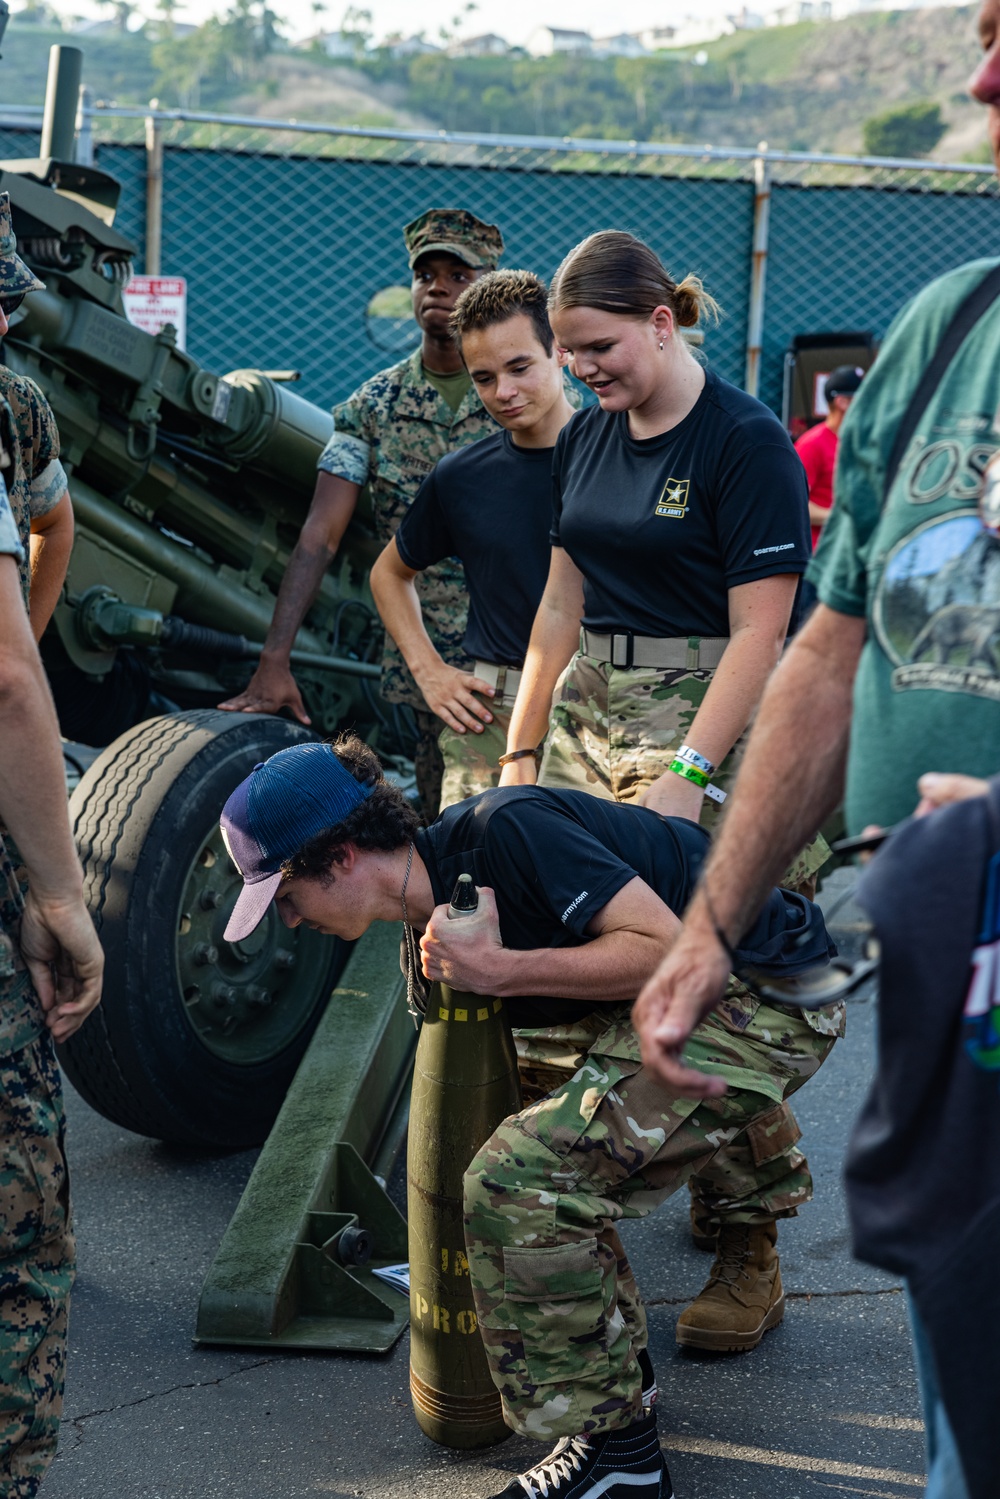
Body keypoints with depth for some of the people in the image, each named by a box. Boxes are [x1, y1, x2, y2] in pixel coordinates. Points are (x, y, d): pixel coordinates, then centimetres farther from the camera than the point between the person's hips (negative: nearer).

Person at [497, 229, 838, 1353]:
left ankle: (748, 1254, 3)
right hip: (587, 720, 6)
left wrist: (687, 775, -18)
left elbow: (759, 631, -12)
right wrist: (520, 751, 14)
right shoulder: (586, 437, 14)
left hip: (706, 724, -6)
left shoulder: (745, 442, -7)